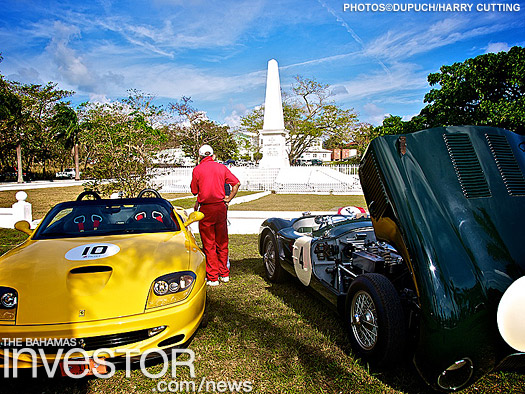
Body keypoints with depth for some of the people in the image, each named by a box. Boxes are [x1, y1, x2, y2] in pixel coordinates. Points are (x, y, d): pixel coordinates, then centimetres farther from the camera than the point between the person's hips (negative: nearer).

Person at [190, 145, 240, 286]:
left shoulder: (197, 169, -2)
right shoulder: (221, 167, 5)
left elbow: (194, 191, 3)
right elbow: (236, 183, 2)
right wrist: (228, 199, 7)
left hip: (206, 209, -3)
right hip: (221, 207, 3)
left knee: (209, 244, 3)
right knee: (222, 242, 14)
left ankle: (212, 277, 6)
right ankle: (224, 274, 23)